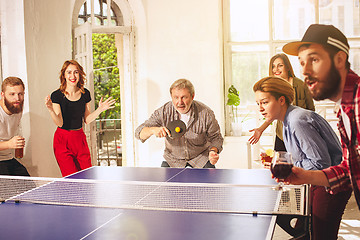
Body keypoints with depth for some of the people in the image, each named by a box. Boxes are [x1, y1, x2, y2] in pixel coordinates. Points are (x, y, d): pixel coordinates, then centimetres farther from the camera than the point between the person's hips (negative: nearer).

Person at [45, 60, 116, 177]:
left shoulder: (85, 94, 4)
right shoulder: (56, 95, -9)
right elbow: (60, 123, -14)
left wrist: (100, 109, -1)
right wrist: (51, 110, -30)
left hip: (80, 138, 4)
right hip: (63, 140, -4)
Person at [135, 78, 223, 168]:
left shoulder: (206, 113, -20)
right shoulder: (163, 112, -19)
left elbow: (216, 138, -6)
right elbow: (139, 132, -19)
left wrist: (213, 151, -28)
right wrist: (153, 130, -41)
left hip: (200, 157, -1)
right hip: (172, 159, 1)